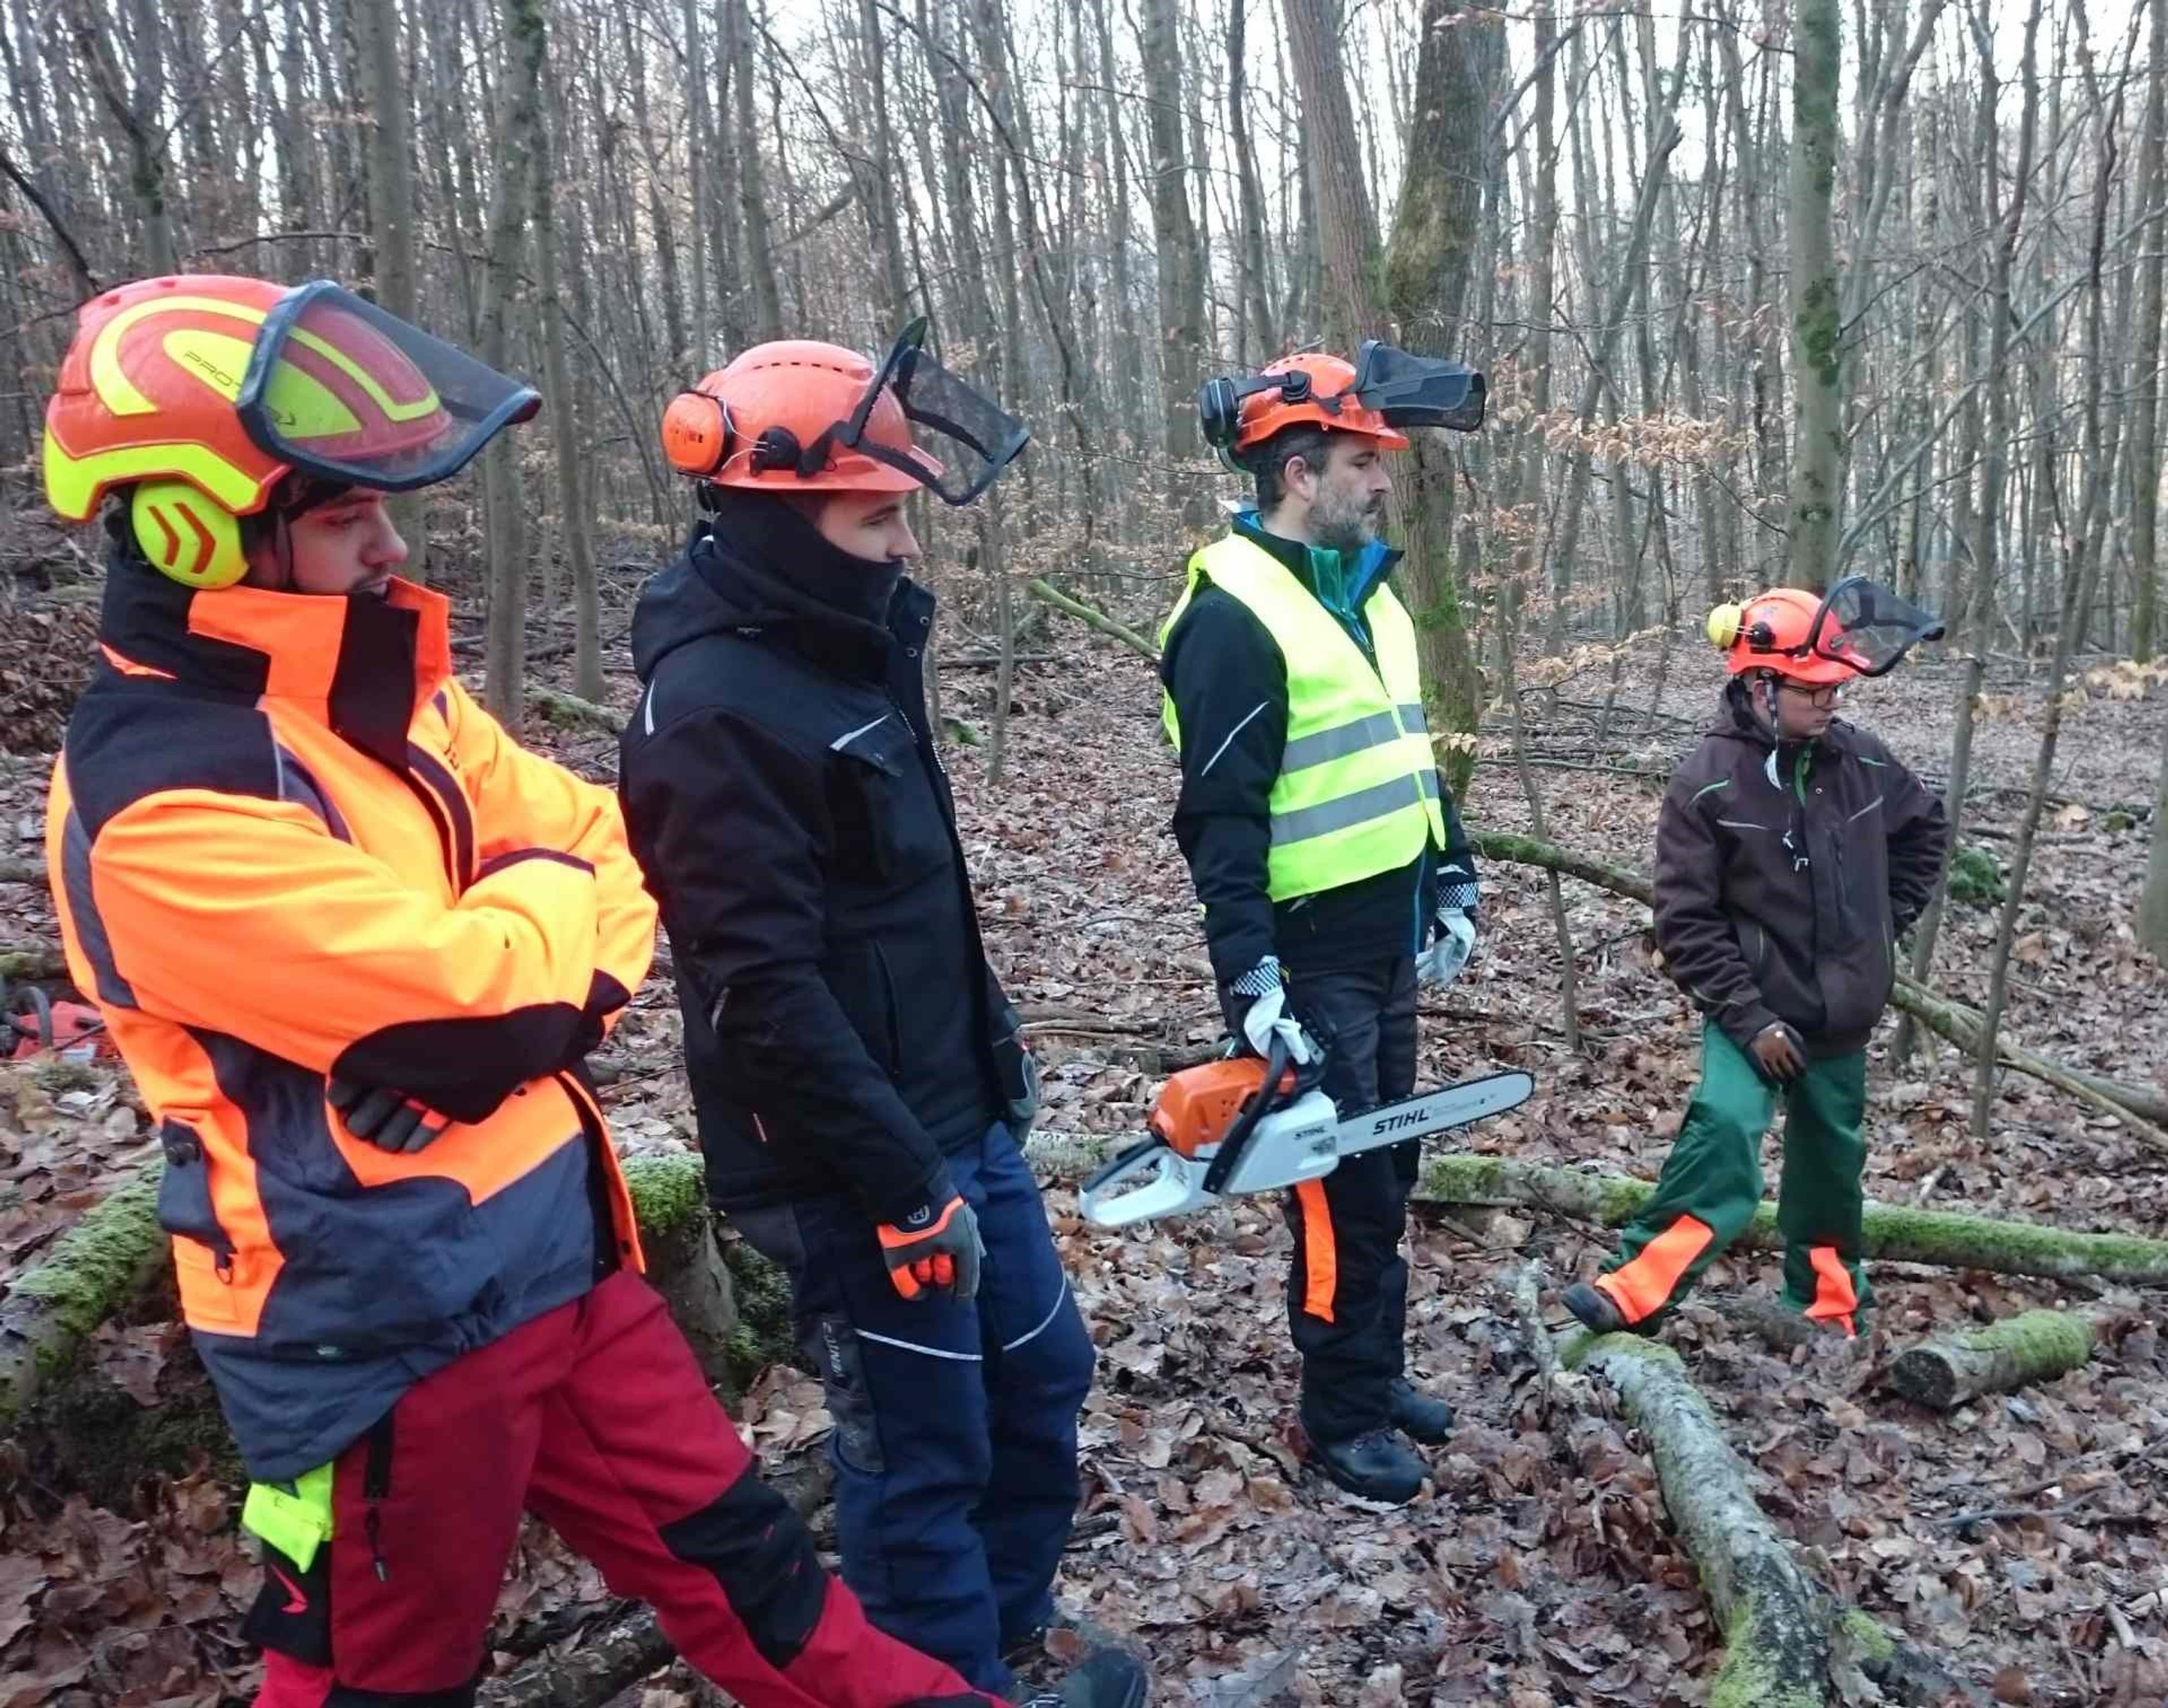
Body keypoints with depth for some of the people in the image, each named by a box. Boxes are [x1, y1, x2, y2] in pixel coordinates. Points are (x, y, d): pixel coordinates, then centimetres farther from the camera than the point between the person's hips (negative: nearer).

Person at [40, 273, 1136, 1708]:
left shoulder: (385, 697, 4)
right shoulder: (156, 806, -23)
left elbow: (608, 841, 6)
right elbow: (471, 993, -27)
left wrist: (559, 988, -14)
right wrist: (552, 889, -6)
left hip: (556, 1244, 7)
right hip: (386, 1324, -7)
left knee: (728, 1544, 19)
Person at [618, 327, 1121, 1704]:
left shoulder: (853, 645, 8)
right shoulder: (711, 710, -21)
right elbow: (765, 994, -24)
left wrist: (996, 1048, 21)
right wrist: (899, 1186, -21)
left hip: (964, 1119, 10)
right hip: (854, 1167, -9)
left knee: (1041, 1384, 21)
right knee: (924, 1457, 5)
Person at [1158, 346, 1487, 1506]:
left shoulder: (1367, 592, 12)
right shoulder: (1233, 618, -17)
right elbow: (1221, 816, -21)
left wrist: (1453, 888, 17)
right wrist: (1249, 980, -26)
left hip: (1388, 946, 9)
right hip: (1313, 960, -9)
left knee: (1386, 1172, 18)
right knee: (1342, 1189, 0)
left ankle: (1379, 1371, 33)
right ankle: (1342, 1417, 16)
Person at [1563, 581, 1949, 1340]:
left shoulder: (1859, 759, -3)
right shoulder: (1707, 784, -17)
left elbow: (1925, 830, 18)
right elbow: (1686, 921, -15)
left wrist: (1885, 924, 11)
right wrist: (1747, 1018, -18)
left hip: (1843, 1013, 5)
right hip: (1753, 1012, -5)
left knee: (1830, 1157, 17)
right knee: (1724, 1128, -25)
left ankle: (1827, 1303, 36)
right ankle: (1633, 1291, -24)